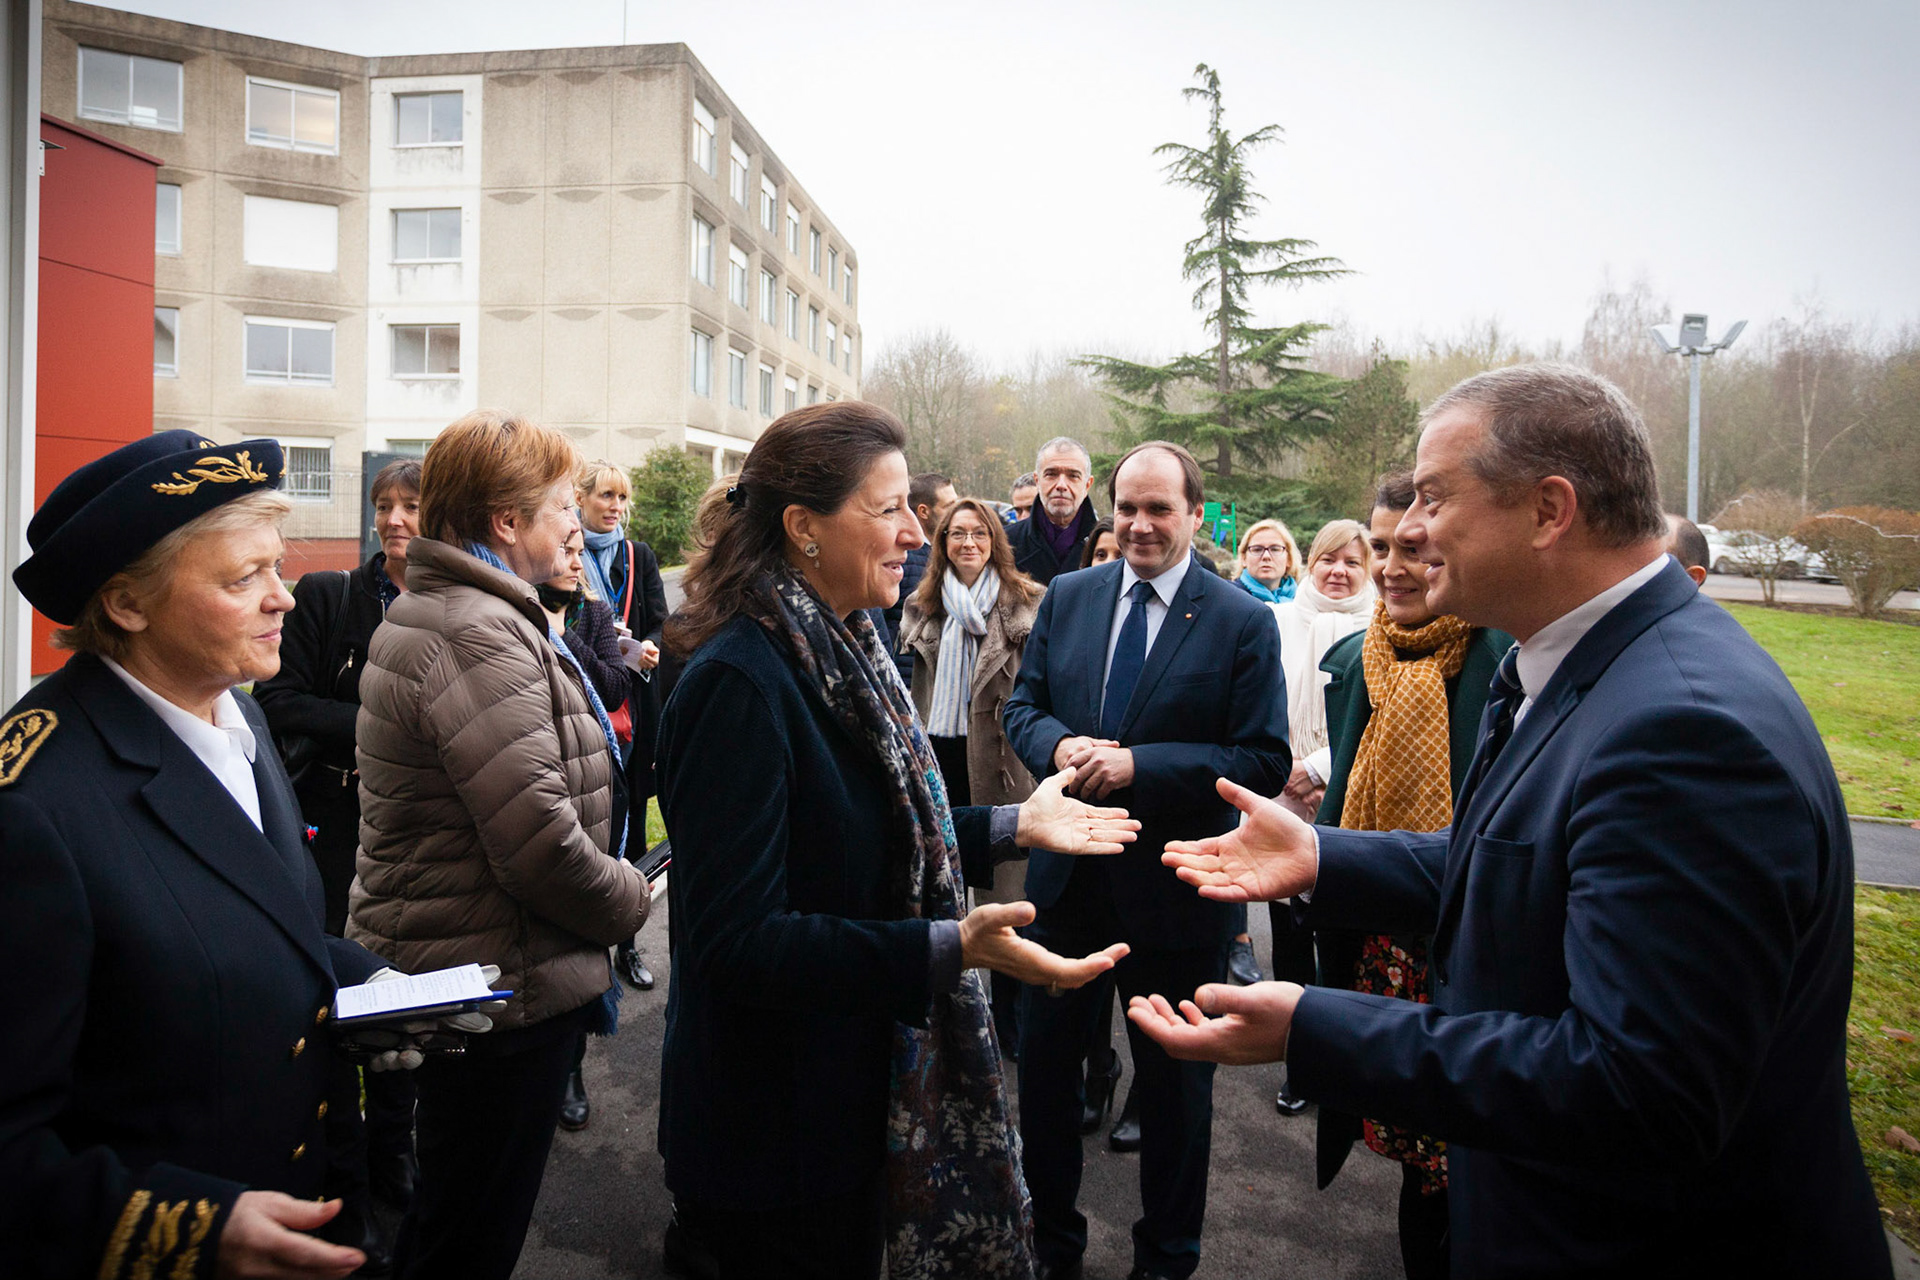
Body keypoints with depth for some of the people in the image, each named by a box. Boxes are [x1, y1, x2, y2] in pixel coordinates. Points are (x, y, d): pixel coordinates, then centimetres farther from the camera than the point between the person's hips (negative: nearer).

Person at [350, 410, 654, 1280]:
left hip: (437, 966, 10)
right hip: (504, 984, -10)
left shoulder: (428, 610, 12)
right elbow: (538, 842, -28)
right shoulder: (478, 635, -23)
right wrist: (629, 899, -10)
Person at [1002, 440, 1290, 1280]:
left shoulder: (1244, 623, -10)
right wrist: (1058, 746, -17)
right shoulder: (1067, 597, 3)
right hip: (1065, 874, 4)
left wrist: (1140, 765, -24)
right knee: (1045, 1062, 19)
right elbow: (1023, 706, 6)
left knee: (1173, 1083, 16)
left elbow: (1265, 762, -14)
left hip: (1173, 889, -3)